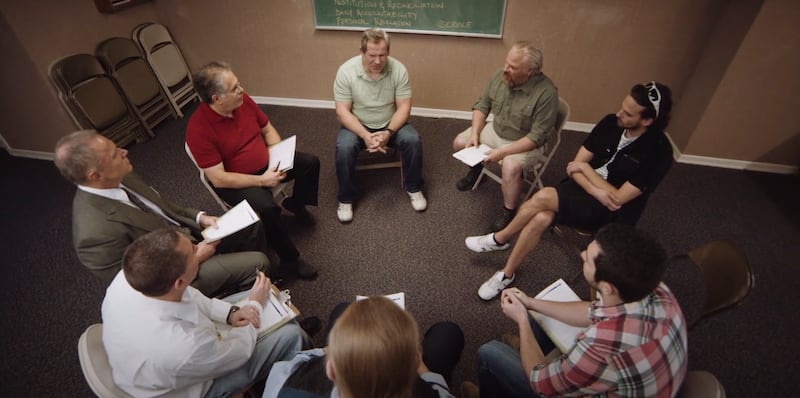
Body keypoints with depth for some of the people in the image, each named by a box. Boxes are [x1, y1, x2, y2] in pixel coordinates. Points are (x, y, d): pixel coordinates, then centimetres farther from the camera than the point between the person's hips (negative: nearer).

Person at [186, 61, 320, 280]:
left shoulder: (243, 99, -11)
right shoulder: (198, 128, -27)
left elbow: (268, 129, 4)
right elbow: (218, 179, -26)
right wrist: (261, 180, -27)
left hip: (267, 163, 7)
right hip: (234, 182, -6)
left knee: (310, 162, 2)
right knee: (267, 208, -32)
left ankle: (296, 204, 27)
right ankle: (291, 260, -12)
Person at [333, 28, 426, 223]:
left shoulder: (398, 69, -13)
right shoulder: (346, 71, -17)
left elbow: (404, 107, -12)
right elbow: (342, 112, -17)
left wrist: (388, 133, -29)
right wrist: (365, 136, -31)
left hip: (390, 124, 1)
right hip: (358, 126, -1)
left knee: (413, 140, -25)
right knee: (344, 147, -29)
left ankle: (413, 188, 0)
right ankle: (346, 199, -7)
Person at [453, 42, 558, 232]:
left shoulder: (546, 92, -27)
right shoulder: (499, 76, -12)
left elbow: (537, 136, -25)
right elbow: (482, 105, 1)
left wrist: (503, 152, -29)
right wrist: (475, 133, -12)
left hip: (525, 144, -6)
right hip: (494, 131, 6)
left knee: (510, 167, -33)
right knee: (460, 142, -3)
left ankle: (509, 213, -7)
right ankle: (476, 169, 29)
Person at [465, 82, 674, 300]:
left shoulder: (659, 152, -18)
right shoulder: (610, 123, -4)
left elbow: (619, 198, -20)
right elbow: (575, 165, -2)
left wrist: (586, 167, -13)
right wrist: (595, 190, -20)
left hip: (609, 211, -4)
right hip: (585, 188, 5)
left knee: (544, 196, -29)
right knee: (541, 218, -27)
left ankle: (500, 239, -6)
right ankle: (506, 275, -7)